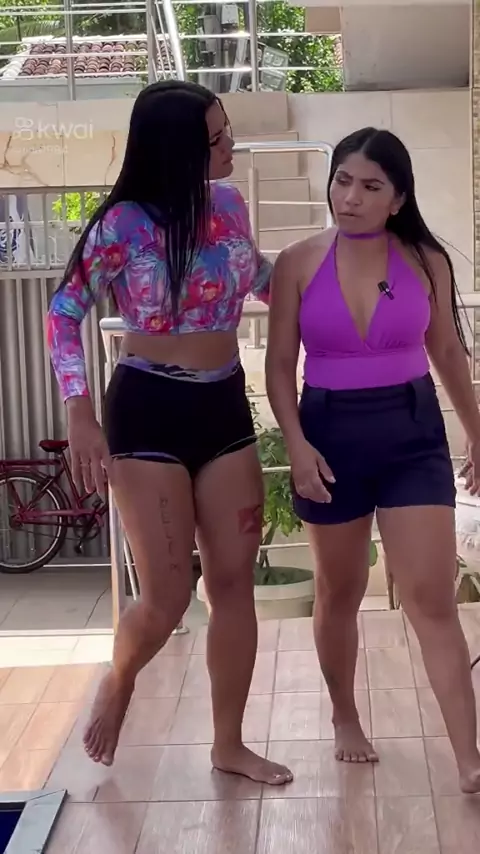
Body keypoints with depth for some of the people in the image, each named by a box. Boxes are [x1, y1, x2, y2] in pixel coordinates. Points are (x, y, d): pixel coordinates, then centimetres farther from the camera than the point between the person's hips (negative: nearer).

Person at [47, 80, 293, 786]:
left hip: (225, 407, 5)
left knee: (235, 581, 7)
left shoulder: (230, 206, 3)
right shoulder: (123, 224, -13)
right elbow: (64, 313, -7)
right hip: (149, 410, -5)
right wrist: (80, 414, -15)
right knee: (167, 596, -5)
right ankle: (119, 682, 30)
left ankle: (229, 744, 22)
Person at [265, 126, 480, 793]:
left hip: (414, 433, 0)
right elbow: (280, 365, -1)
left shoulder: (426, 261, -1)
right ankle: (345, 718, 37)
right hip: (331, 432, 0)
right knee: (339, 594, 15)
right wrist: (297, 444, -13)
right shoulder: (298, 263, -4)